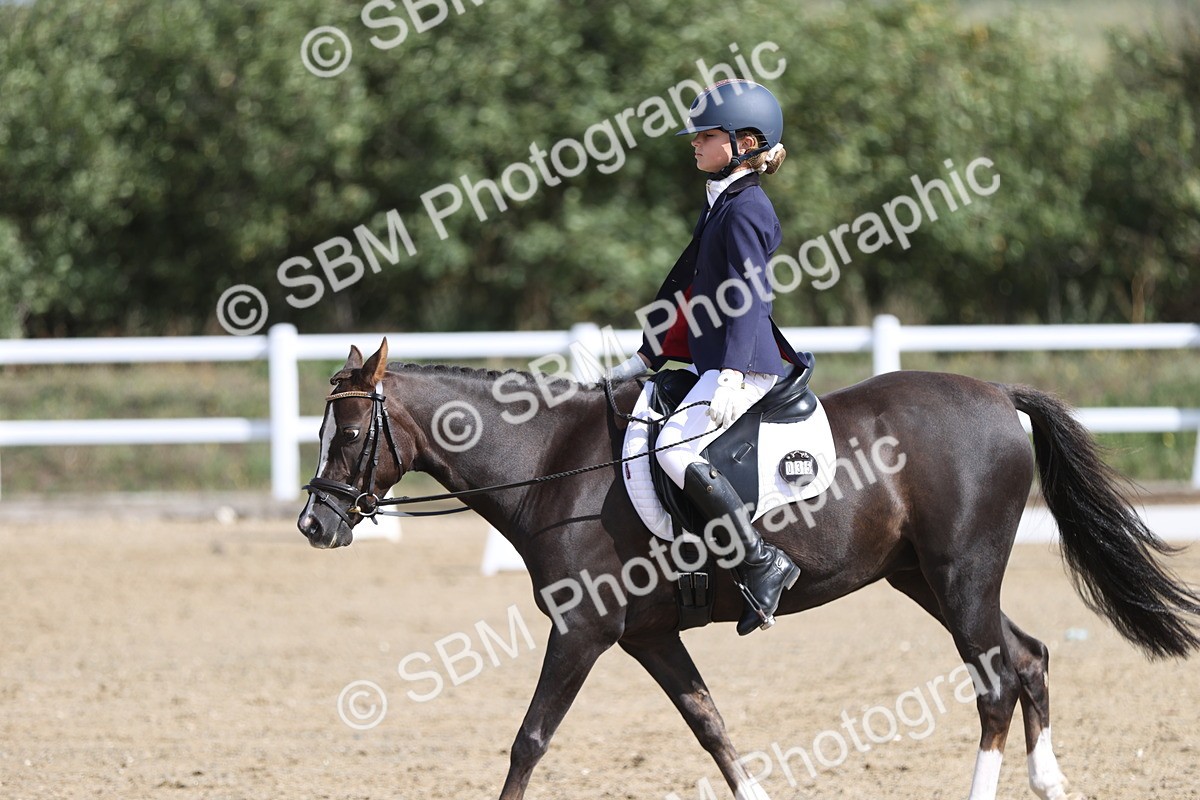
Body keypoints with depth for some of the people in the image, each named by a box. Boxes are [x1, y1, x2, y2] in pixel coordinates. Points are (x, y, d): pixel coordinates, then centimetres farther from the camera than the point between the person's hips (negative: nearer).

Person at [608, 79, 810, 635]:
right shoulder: (722, 203, 19)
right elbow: (691, 287, 24)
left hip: (746, 365, -11)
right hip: (718, 360, 11)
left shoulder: (744, 209, -12)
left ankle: (764, 562, -24)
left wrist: (732, 376, -27)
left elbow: (747, 297, -20)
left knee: (676, 449, -27)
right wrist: (649, 356, 24)